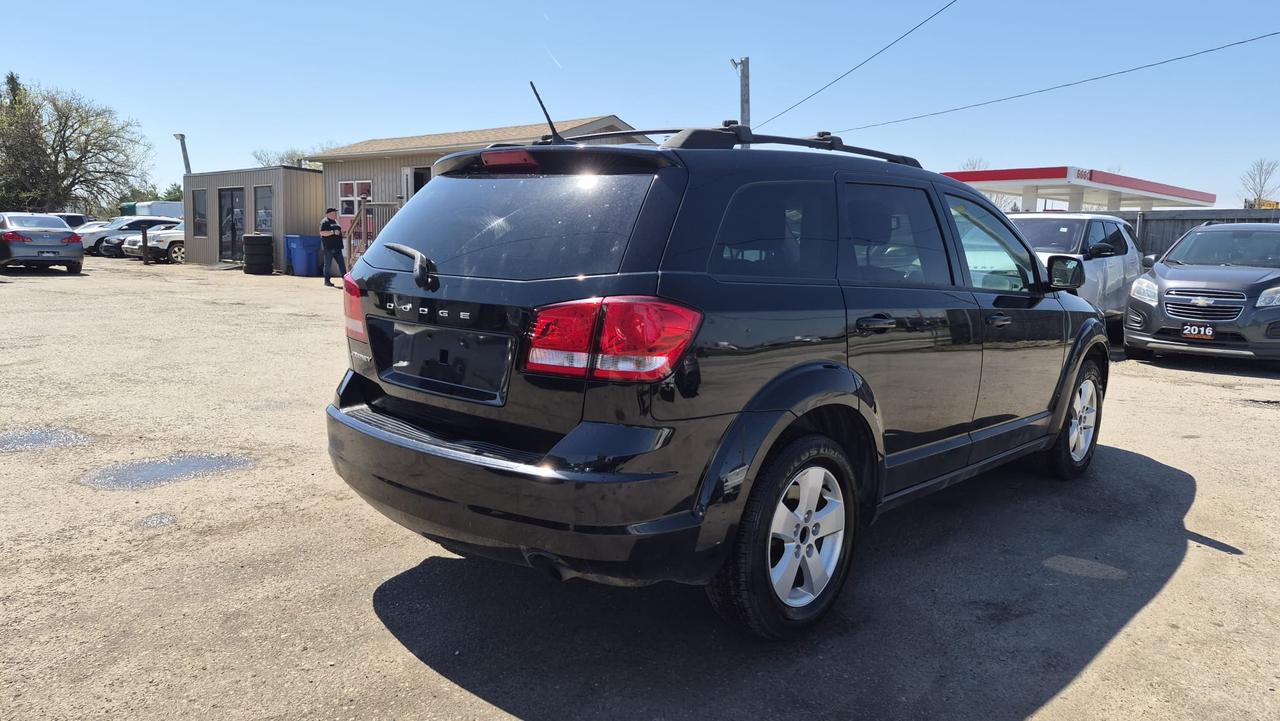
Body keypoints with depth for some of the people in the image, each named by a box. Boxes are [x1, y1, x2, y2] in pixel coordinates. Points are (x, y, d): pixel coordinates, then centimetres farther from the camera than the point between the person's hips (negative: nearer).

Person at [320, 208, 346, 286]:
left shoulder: (335, 221, 18)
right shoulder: (325, 222, -9)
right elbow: (322, 233, -20)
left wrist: (340, 232, 15)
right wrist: (333, 232, -23)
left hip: (337, 247, 8)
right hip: (329, 247, -8)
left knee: (342, 263, 5)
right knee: (327, 264, -1)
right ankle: (327, 280, 5)